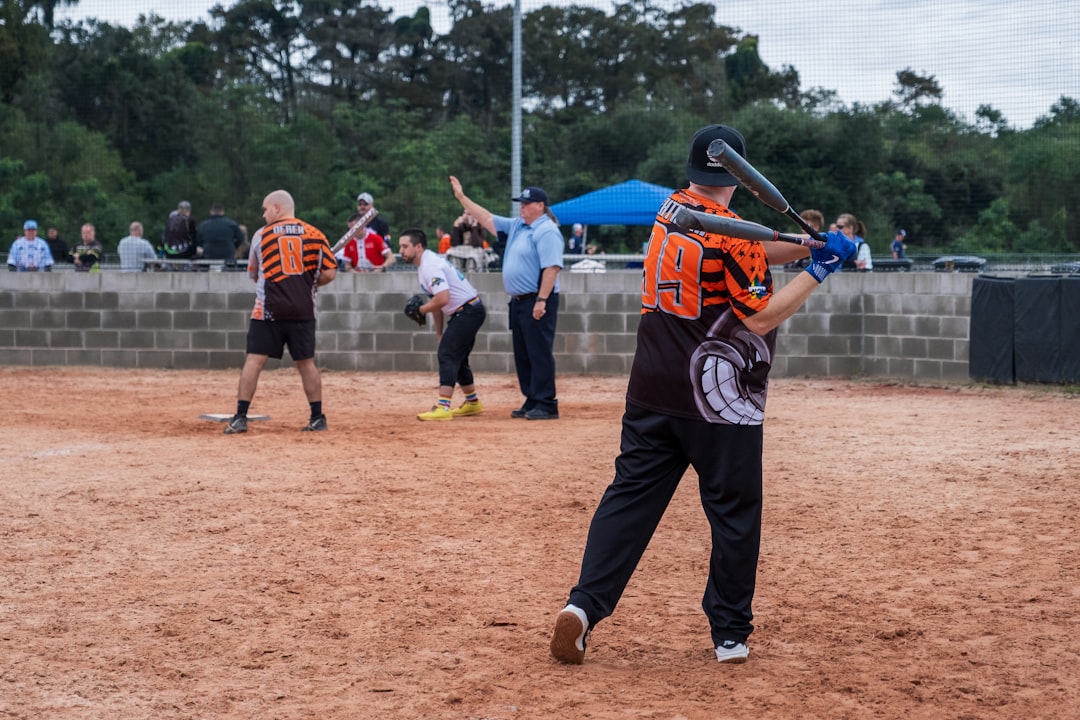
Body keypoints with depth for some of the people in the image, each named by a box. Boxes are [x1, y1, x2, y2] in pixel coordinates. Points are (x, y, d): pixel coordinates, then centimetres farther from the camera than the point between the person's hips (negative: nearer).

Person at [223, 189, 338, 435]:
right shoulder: (314, 234, 5)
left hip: (268, 310, -2)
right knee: (305, 362, 11)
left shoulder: (262, 234, 4)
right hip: (303, 311, 2)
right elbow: (329, 273, 0)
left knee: (254, 360, -3)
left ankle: (240, 417, -8)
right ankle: (318, 418, 15)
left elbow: (253, 274, 15)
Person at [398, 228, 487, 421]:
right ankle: (472, 403, 33)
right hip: (468, 312, 11)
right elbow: (437, 298, 18)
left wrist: (421, 309, -15)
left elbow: (443, 298, -30)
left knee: (447, 354, -16)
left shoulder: (431, 265, -20)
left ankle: (442, 408, -21)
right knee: (457, 357, 19)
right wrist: (439, 331, 19)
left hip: (468, 311, -11)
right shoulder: (424, 264, 12)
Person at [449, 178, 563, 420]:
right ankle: (532, 402, 18)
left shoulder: (546, 231, -13)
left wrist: (542, 300, -26)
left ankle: (546, 405, -7)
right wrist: (462, 197, 20)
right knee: (523, 355, 12)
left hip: (537, 302, -10)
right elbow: (488, 219, 23)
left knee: (539, 353, -9)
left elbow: (552, 267, -21)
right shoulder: (516, 226, 16)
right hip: (518, 301, 10)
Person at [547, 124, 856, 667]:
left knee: (631, 496, 6)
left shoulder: (672, 211, 8)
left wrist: (809, 246, 1)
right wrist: (817, 271, -11)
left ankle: (584, 605, -8)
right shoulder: (728, 232, -15)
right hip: (719, 399, -6)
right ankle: (730, 634, 10)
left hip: (651, 392, 6)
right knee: (734, 513, 6)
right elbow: (760, 317, -15)